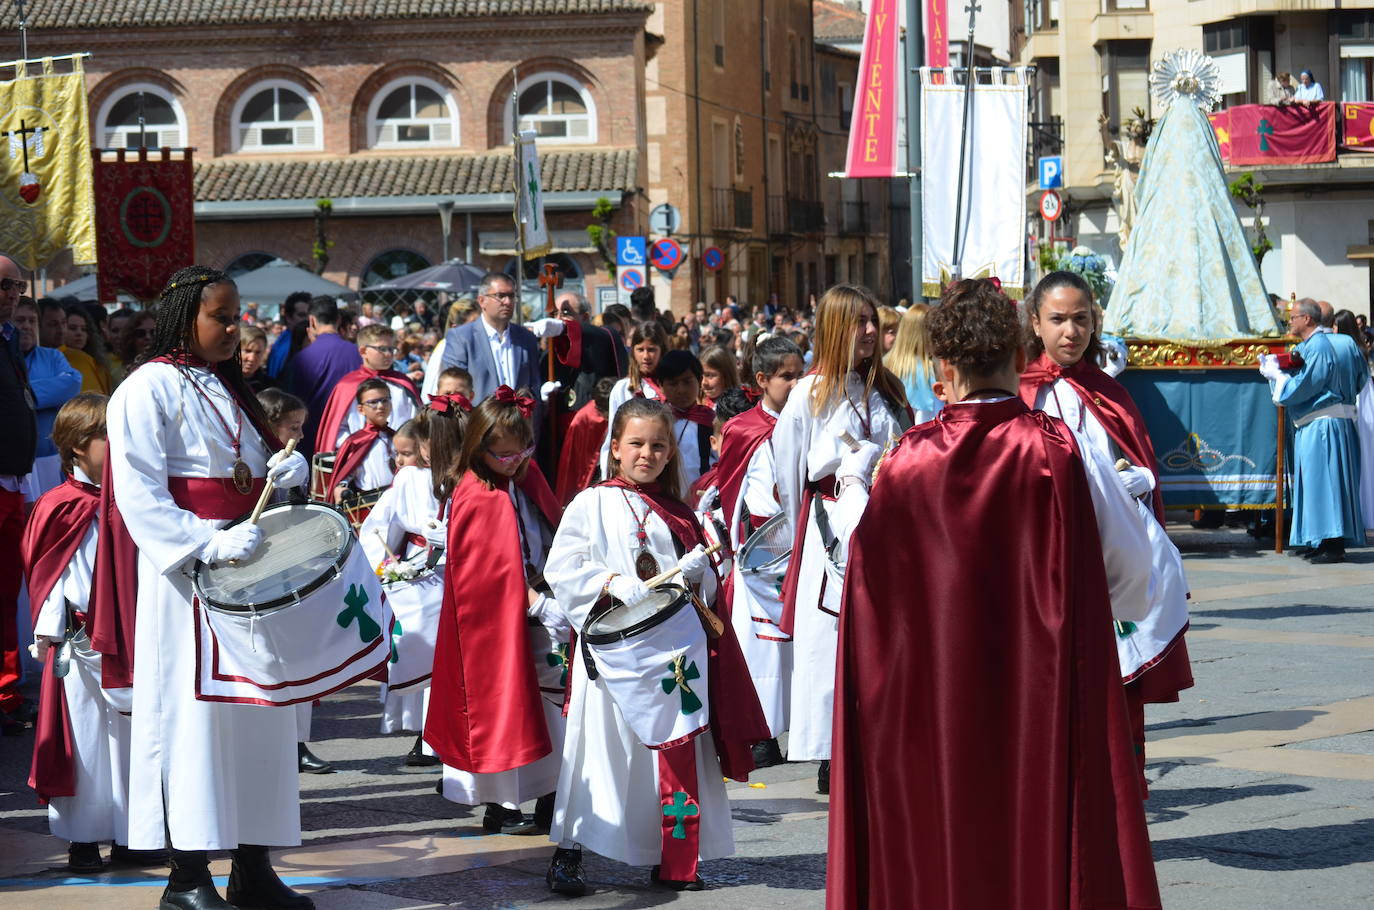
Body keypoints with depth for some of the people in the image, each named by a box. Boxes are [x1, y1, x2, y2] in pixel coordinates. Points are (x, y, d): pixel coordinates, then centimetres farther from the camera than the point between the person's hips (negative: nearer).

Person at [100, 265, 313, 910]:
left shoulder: (226, 386, 17)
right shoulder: (148, 389, -8)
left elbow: (257, 467, 22)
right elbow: (139, 496, -17)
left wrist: (290, 465, -2)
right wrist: (209, 543, -28)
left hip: (251, 573, 8)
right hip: (185, 572, -8)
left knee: (257, 709, 8)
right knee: (191, 710, -7)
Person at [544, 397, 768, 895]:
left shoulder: (678, 513, 16)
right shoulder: (592, 504, 3)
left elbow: (707, 583, 19)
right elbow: (562, 568, -6)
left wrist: (696, 570, -4)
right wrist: (616, 586, -17)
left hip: (673, 645, 4)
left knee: (677, 751, 4)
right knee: (601, 746, -6)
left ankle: (672, 861, 11)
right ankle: (567, 852, -1)